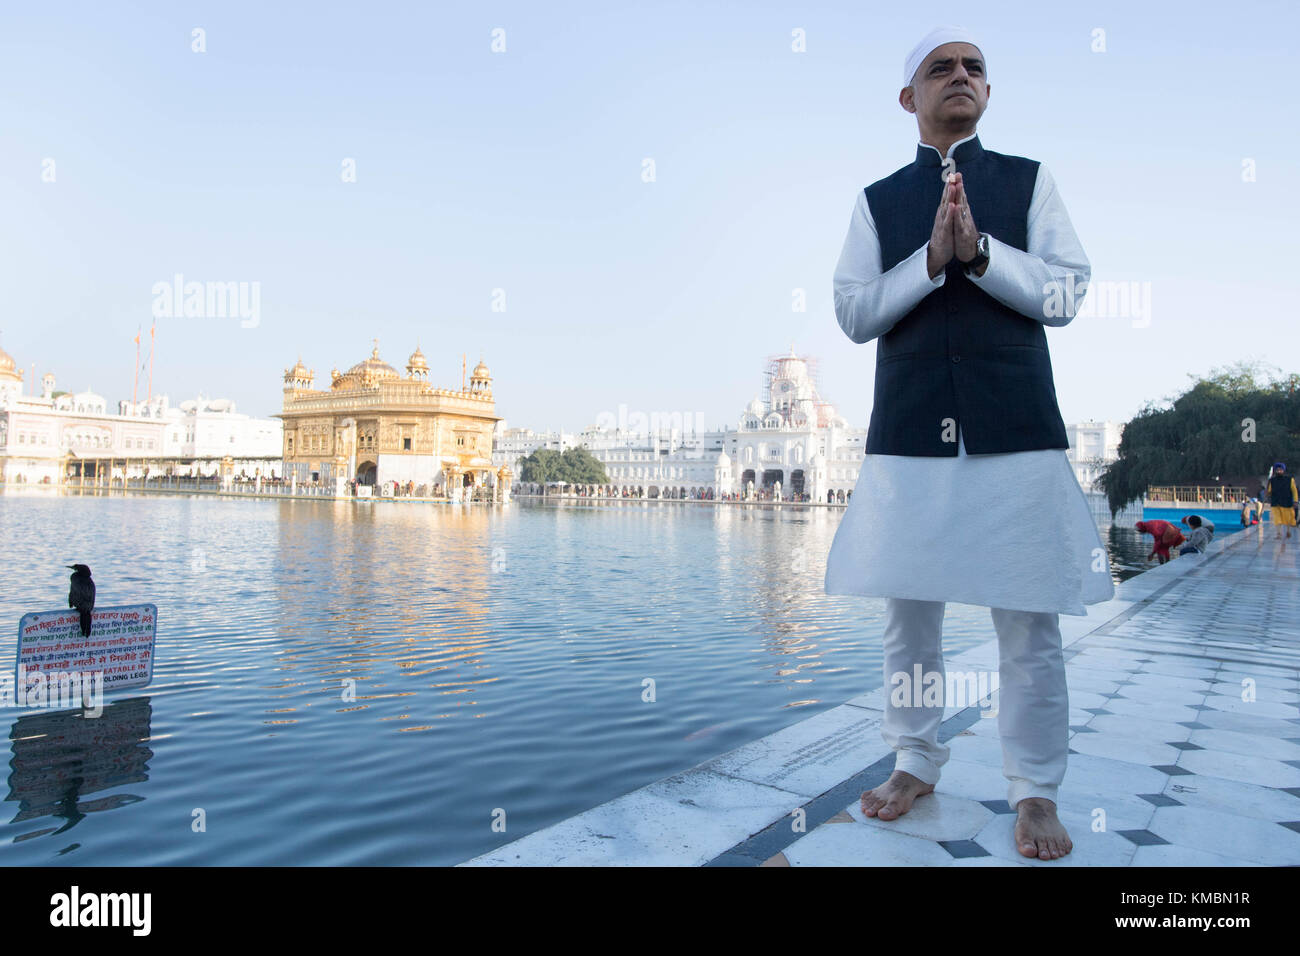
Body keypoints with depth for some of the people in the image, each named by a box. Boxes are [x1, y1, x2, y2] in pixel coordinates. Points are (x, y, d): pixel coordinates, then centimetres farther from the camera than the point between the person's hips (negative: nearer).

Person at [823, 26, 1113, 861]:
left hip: (1016, 427, 0)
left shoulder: (1029, 180, 12)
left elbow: (1067, 294, 3)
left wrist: (979, 251, -10)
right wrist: (930, 259, -10)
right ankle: (916, 762, 26)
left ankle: (1035, 790, 19)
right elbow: (854, 313, 3)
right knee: (910, 614, 8)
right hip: (909, 431, 1)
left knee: (1029, 622, 1)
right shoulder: (878, 200, 13)